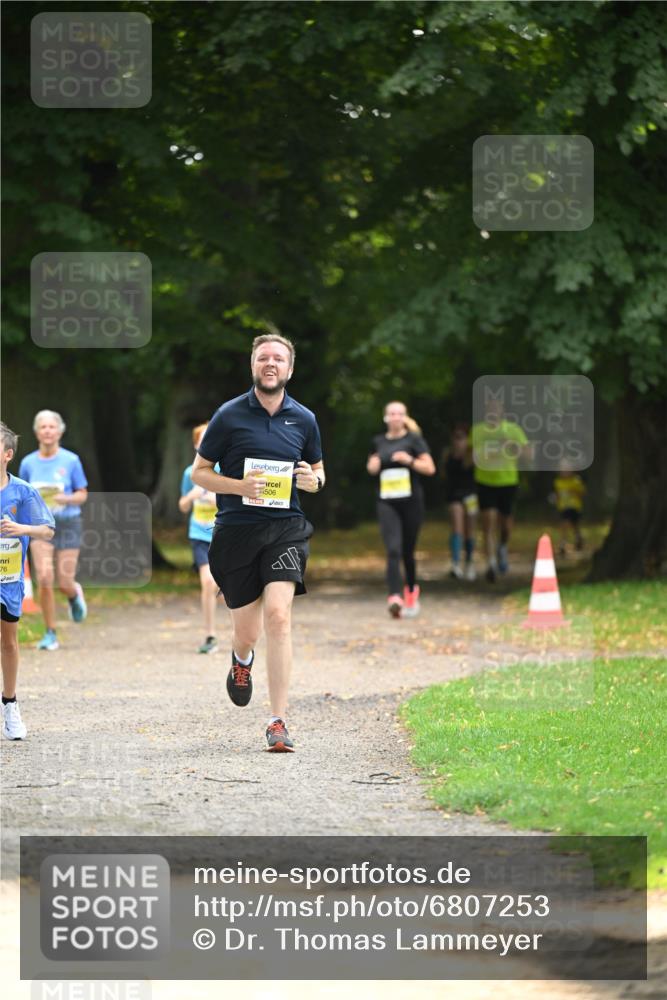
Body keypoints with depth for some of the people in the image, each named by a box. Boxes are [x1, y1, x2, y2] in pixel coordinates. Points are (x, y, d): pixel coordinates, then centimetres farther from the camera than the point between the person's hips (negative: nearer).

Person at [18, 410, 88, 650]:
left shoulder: (71, 460, -3)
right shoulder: (28, 463, 2)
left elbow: (82, 495, 0)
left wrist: (64, 498, -18)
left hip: (68, 524, -1)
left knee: (65, 583, -3)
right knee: (44, 579, -14)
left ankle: (75, 595, 37)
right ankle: (50, 634, -1)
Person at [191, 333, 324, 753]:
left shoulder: (304, 419, 8)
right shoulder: (229, 416, -1)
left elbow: (318, 470, 22)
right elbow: (200, 471, 4)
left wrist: (314, 480, -3)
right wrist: (239, 486, -14)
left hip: (286, 529, 1)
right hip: (237, 530, 0)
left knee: (278, 616, -18)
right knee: (247, 630, 6)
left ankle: (279, 723, -17)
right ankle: (242, 661, 47)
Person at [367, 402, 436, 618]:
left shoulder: (413, 440, 1)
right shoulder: (378, 442, 10)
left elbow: (430, 468, -3)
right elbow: (371, 468, 24)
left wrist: (410, 460, -18)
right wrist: (372, 466, 1)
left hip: (410, 501, -1)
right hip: (387, 503, 1)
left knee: (407, 551, 10)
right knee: (393, 550, -14)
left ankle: (411, 591, 34)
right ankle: (395, 597, -24)